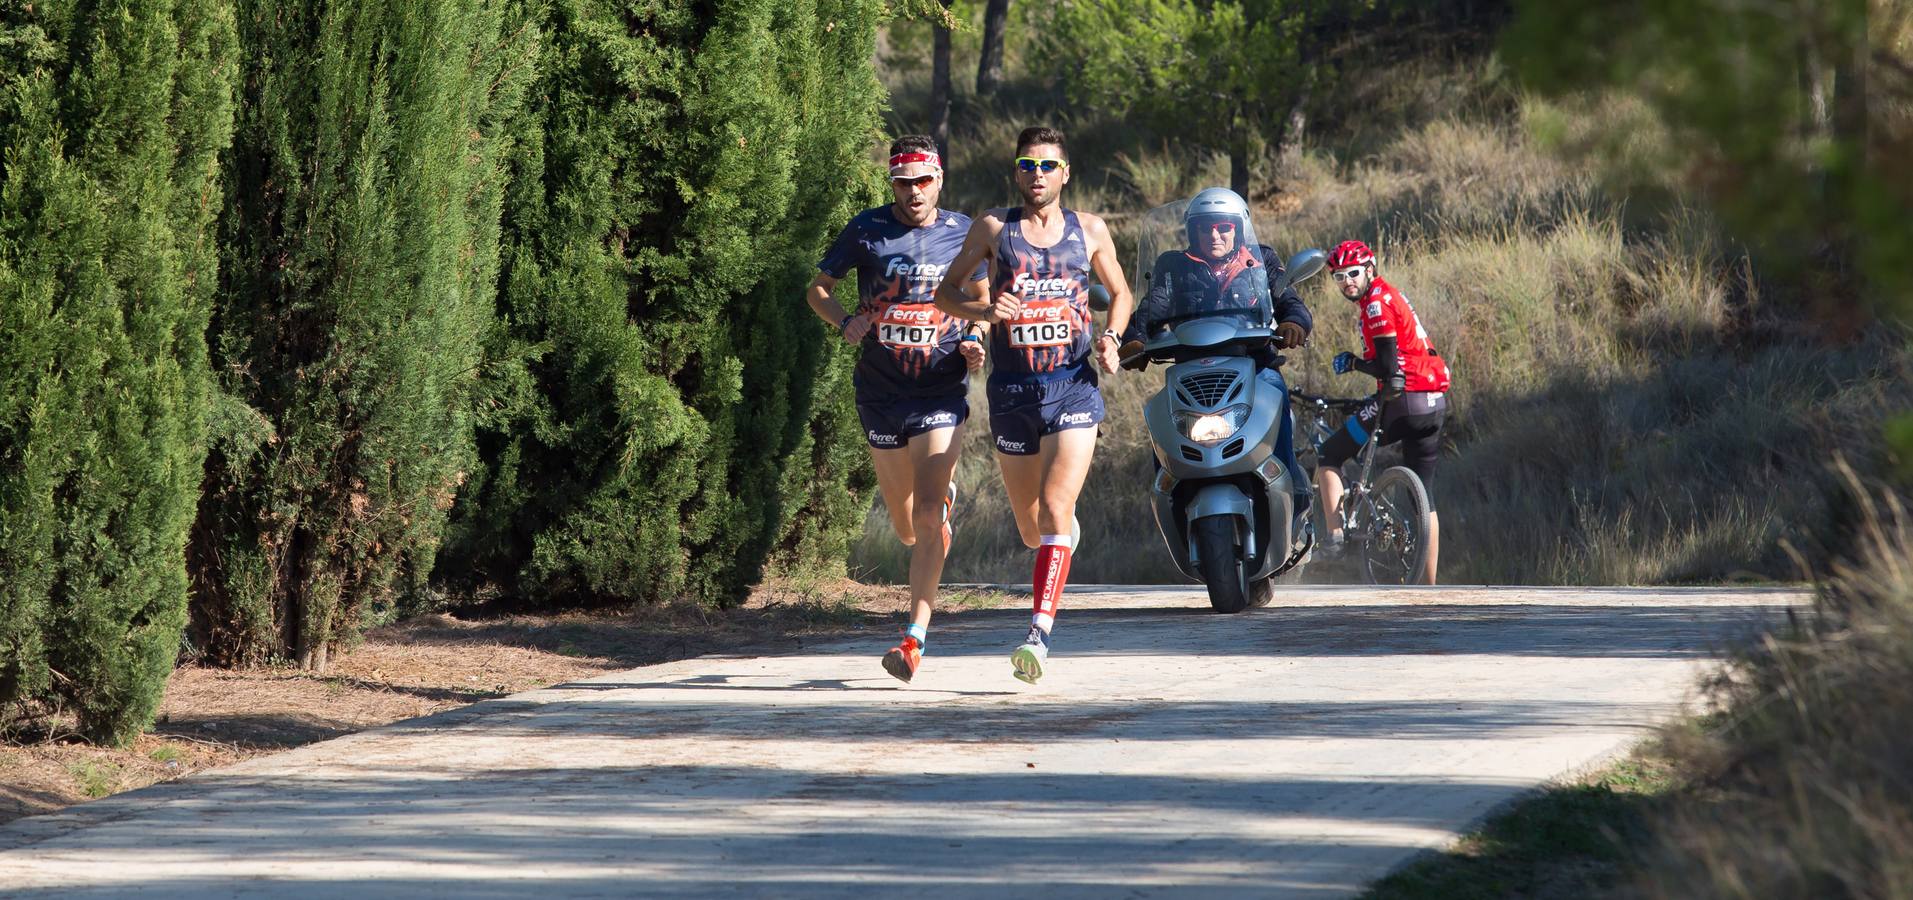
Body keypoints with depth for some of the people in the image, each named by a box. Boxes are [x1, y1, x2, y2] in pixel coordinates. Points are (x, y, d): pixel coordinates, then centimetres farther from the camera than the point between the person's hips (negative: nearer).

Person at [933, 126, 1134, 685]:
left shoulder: (1089, 231, 7)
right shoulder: (994, 228, 5)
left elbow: (1120, 293, 19)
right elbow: (946, 292, 8)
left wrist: (1112, 336, -2)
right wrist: (983, 309, -13)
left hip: (1074, 386, -2)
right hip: (1013, 389, 2)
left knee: (1055, 510, -19)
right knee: (1031, 528, 11)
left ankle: (1039, 633, -22)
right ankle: (1068, 535, 49)